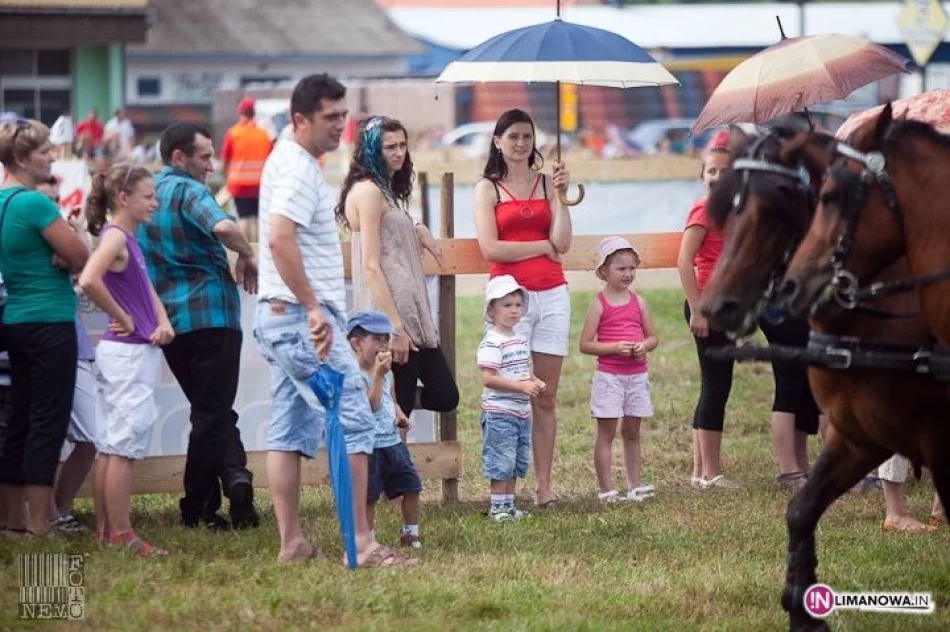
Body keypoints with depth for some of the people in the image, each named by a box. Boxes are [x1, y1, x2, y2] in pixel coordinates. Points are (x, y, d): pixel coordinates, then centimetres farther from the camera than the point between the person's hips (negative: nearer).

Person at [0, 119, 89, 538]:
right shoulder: (35, 203, -17)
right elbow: (82, 260, -14)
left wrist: (55, 256, 0)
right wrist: (63, 257, 6)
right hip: (50, 323, -9)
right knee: (47, 425, -5)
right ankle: (38, 527, -5)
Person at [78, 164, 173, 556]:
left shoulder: (128, 239, 14)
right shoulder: (115, 237, -13)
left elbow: (148, 291, 20)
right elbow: (88, 281, -31)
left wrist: (163, 324, 0)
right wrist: (123, 319, -18)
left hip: (138, 350, 10)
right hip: (128, 352, -10)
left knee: (112, 446, 11)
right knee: (124, 447, -7)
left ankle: (105, 530, 16)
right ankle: (120, 535, -6)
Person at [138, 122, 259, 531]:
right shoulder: (187, 191, -9)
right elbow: (222, 226, -28)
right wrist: (247, 257, -12)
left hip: (167, 320, 6)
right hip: (210, 313, -6)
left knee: (209, 409, 14)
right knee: (213, 412, 2)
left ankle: (233, 474, -3)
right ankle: (197, 508, -2)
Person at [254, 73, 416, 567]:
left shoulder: (285, 160, 17)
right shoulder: (300, 170, -15)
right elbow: (280, 239, -28)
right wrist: (313, 309, -26)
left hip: (281, 317, 10)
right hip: (303, 318, -10)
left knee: (290, 430, 9)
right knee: (353, 423, -9)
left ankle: (291, 544, 11)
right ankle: (362, 544, -11)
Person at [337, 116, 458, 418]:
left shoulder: (385, 190, 18)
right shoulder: (368, 191, -10)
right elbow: (370, 266, -16)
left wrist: (418, 234, 6)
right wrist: (395, 327, -20)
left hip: (410, 312, 10)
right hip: (389, 316, -10)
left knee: (445, 395, 7)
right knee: (395, 410, -7)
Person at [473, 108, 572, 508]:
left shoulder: (547, 183, 12)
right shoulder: (488, 188, 5)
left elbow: (562, 243, 1)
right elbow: (490, 248, -6)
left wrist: (560, 194, -6)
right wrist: (543, 246, -1)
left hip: (551, 295, 3)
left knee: (546, 397, 3)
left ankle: (544, 486, 5)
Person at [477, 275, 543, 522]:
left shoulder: (521, 340, 12)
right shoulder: (491, 343, -16)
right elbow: (488, 379, -23)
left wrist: (536, 382, 2)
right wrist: (522, 386, -25)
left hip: (521, 411, 9)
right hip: (499, 412, -9)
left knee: (517, 463, 14)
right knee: (502, 462, -5)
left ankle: (508, 504, 22)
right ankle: (497, 506, 2)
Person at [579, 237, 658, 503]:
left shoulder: (638, 302, 6)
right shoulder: (599, 304, -7)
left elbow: (653, 337, 13)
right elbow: (585, 344, -10)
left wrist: (644, 346, -10)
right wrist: (615, 347, -21)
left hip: (637, 375, 5)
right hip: (608, 376, -5)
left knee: (632, 433, 12)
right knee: (606, 433, -1)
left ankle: (634, 486, 18)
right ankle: (606, 489, 0)